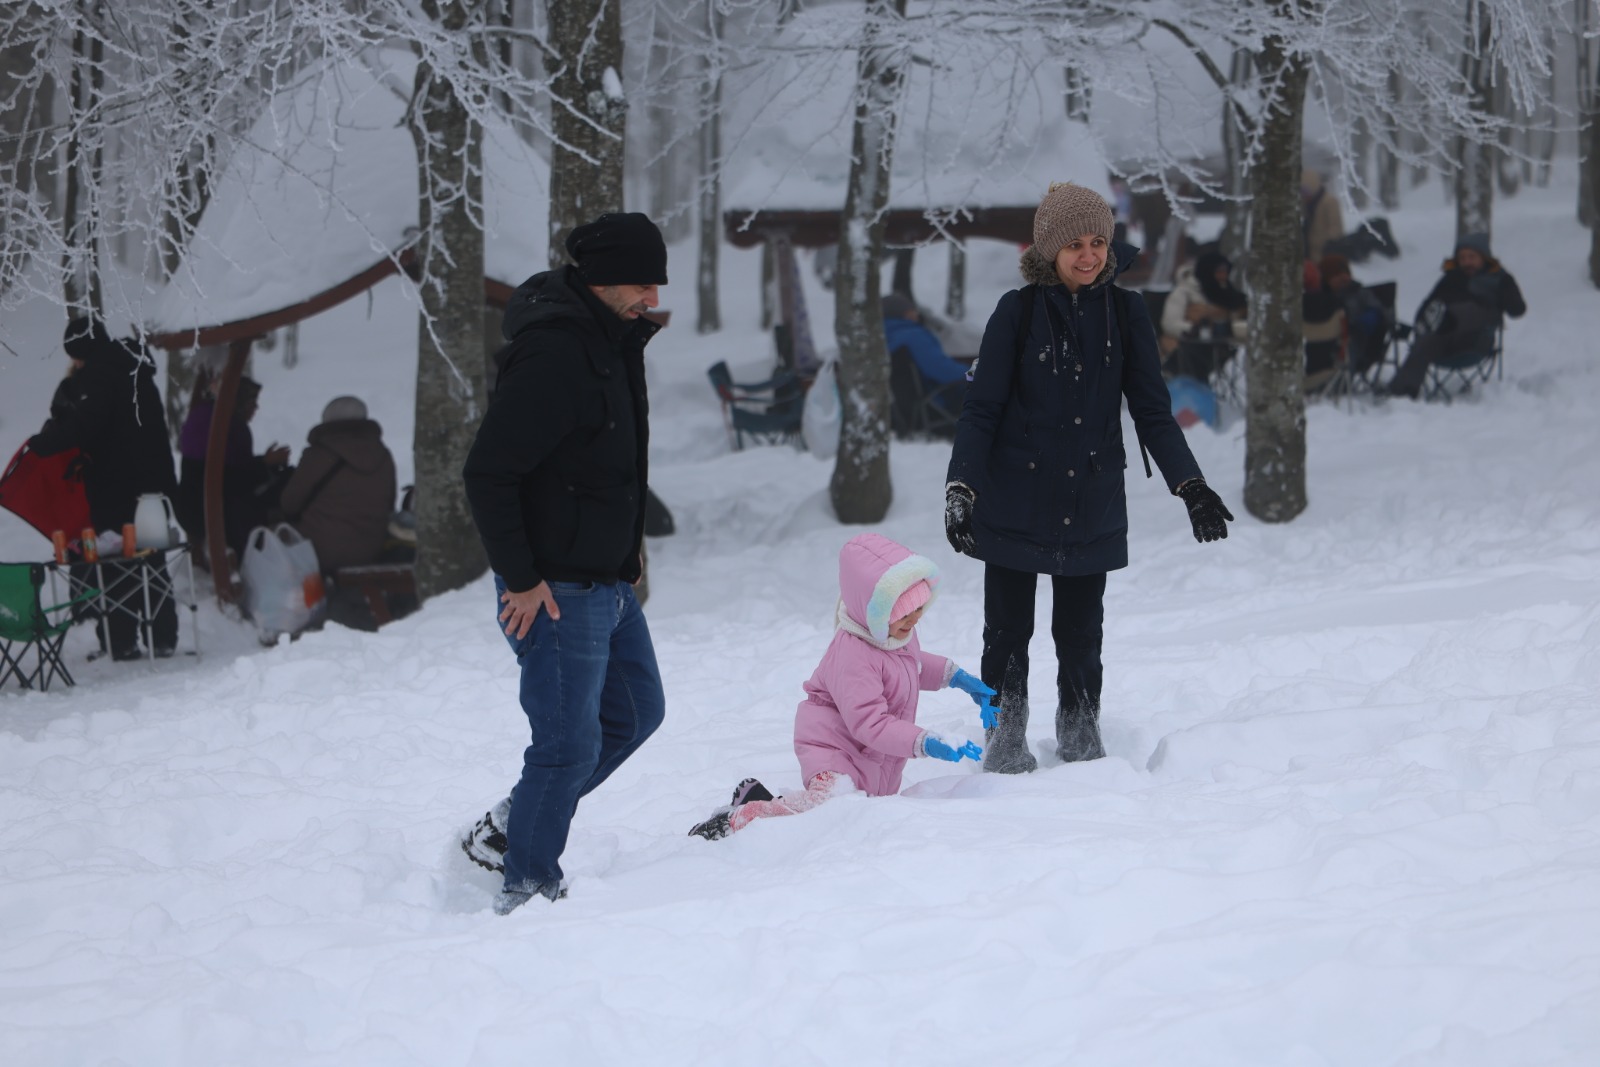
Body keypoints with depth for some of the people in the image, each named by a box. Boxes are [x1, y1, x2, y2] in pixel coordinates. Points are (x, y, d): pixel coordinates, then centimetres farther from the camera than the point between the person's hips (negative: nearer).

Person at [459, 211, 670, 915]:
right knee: (570, 744, -5)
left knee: (635, 712, 19)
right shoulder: (550, 354, -22)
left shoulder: (613, 342, 9)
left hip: (607, 584, 10)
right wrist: (522, 579, -21)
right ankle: (528, 887, 9)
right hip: (555, 591, -10)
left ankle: (508, 830, 28)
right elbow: (487, 474, -24)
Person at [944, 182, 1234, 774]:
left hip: (1092, 504, 2)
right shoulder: (1018, 312, -6)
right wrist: (961, 487, -14)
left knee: (1080, 634, 8)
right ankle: (1005, 737, 15)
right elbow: (981, 409, -4)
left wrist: (1190, 485, -5)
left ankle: (1080, 730, 23)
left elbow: (1152, 410, 5)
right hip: (1015, 499, -2)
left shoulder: (1125, 313, 1)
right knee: (1007, 633, 3)